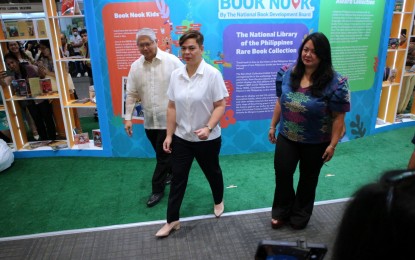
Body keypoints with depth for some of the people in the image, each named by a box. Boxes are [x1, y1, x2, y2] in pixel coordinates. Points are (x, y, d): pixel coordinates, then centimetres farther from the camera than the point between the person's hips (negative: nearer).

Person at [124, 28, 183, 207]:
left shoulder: (172, 61, -10)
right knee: (164, 153, 18)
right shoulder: (135, 66, 4)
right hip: (149, 120, 5)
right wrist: (128, 117, 4)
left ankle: (157, 190, 18)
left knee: (163, 156, 3)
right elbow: (131, 94, 8)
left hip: (169, 119, -4)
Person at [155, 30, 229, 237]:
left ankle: (218, 201, 48)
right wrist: (169, 135, 1)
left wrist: (208, 127, -27)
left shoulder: (212, 74, -14)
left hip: (207, 139, -3)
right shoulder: (176, 75, -1)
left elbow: (220, 106, -13)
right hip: (181, 138, 3)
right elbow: (172, 107, 2)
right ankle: (172, 220, 23)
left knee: (212, 172, 19)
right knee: (177, 177, 8)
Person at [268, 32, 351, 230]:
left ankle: (300, 215, 42)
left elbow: (338, 117, -14)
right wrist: (273, 126, 8)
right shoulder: (287, 73, -7)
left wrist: (332, 144, -12)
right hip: (286, 138, 3)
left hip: (316, 143, -2)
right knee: (282, 174, 12)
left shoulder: (335, 82, -19)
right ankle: (281, 211, 37)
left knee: (308, 179, 18)